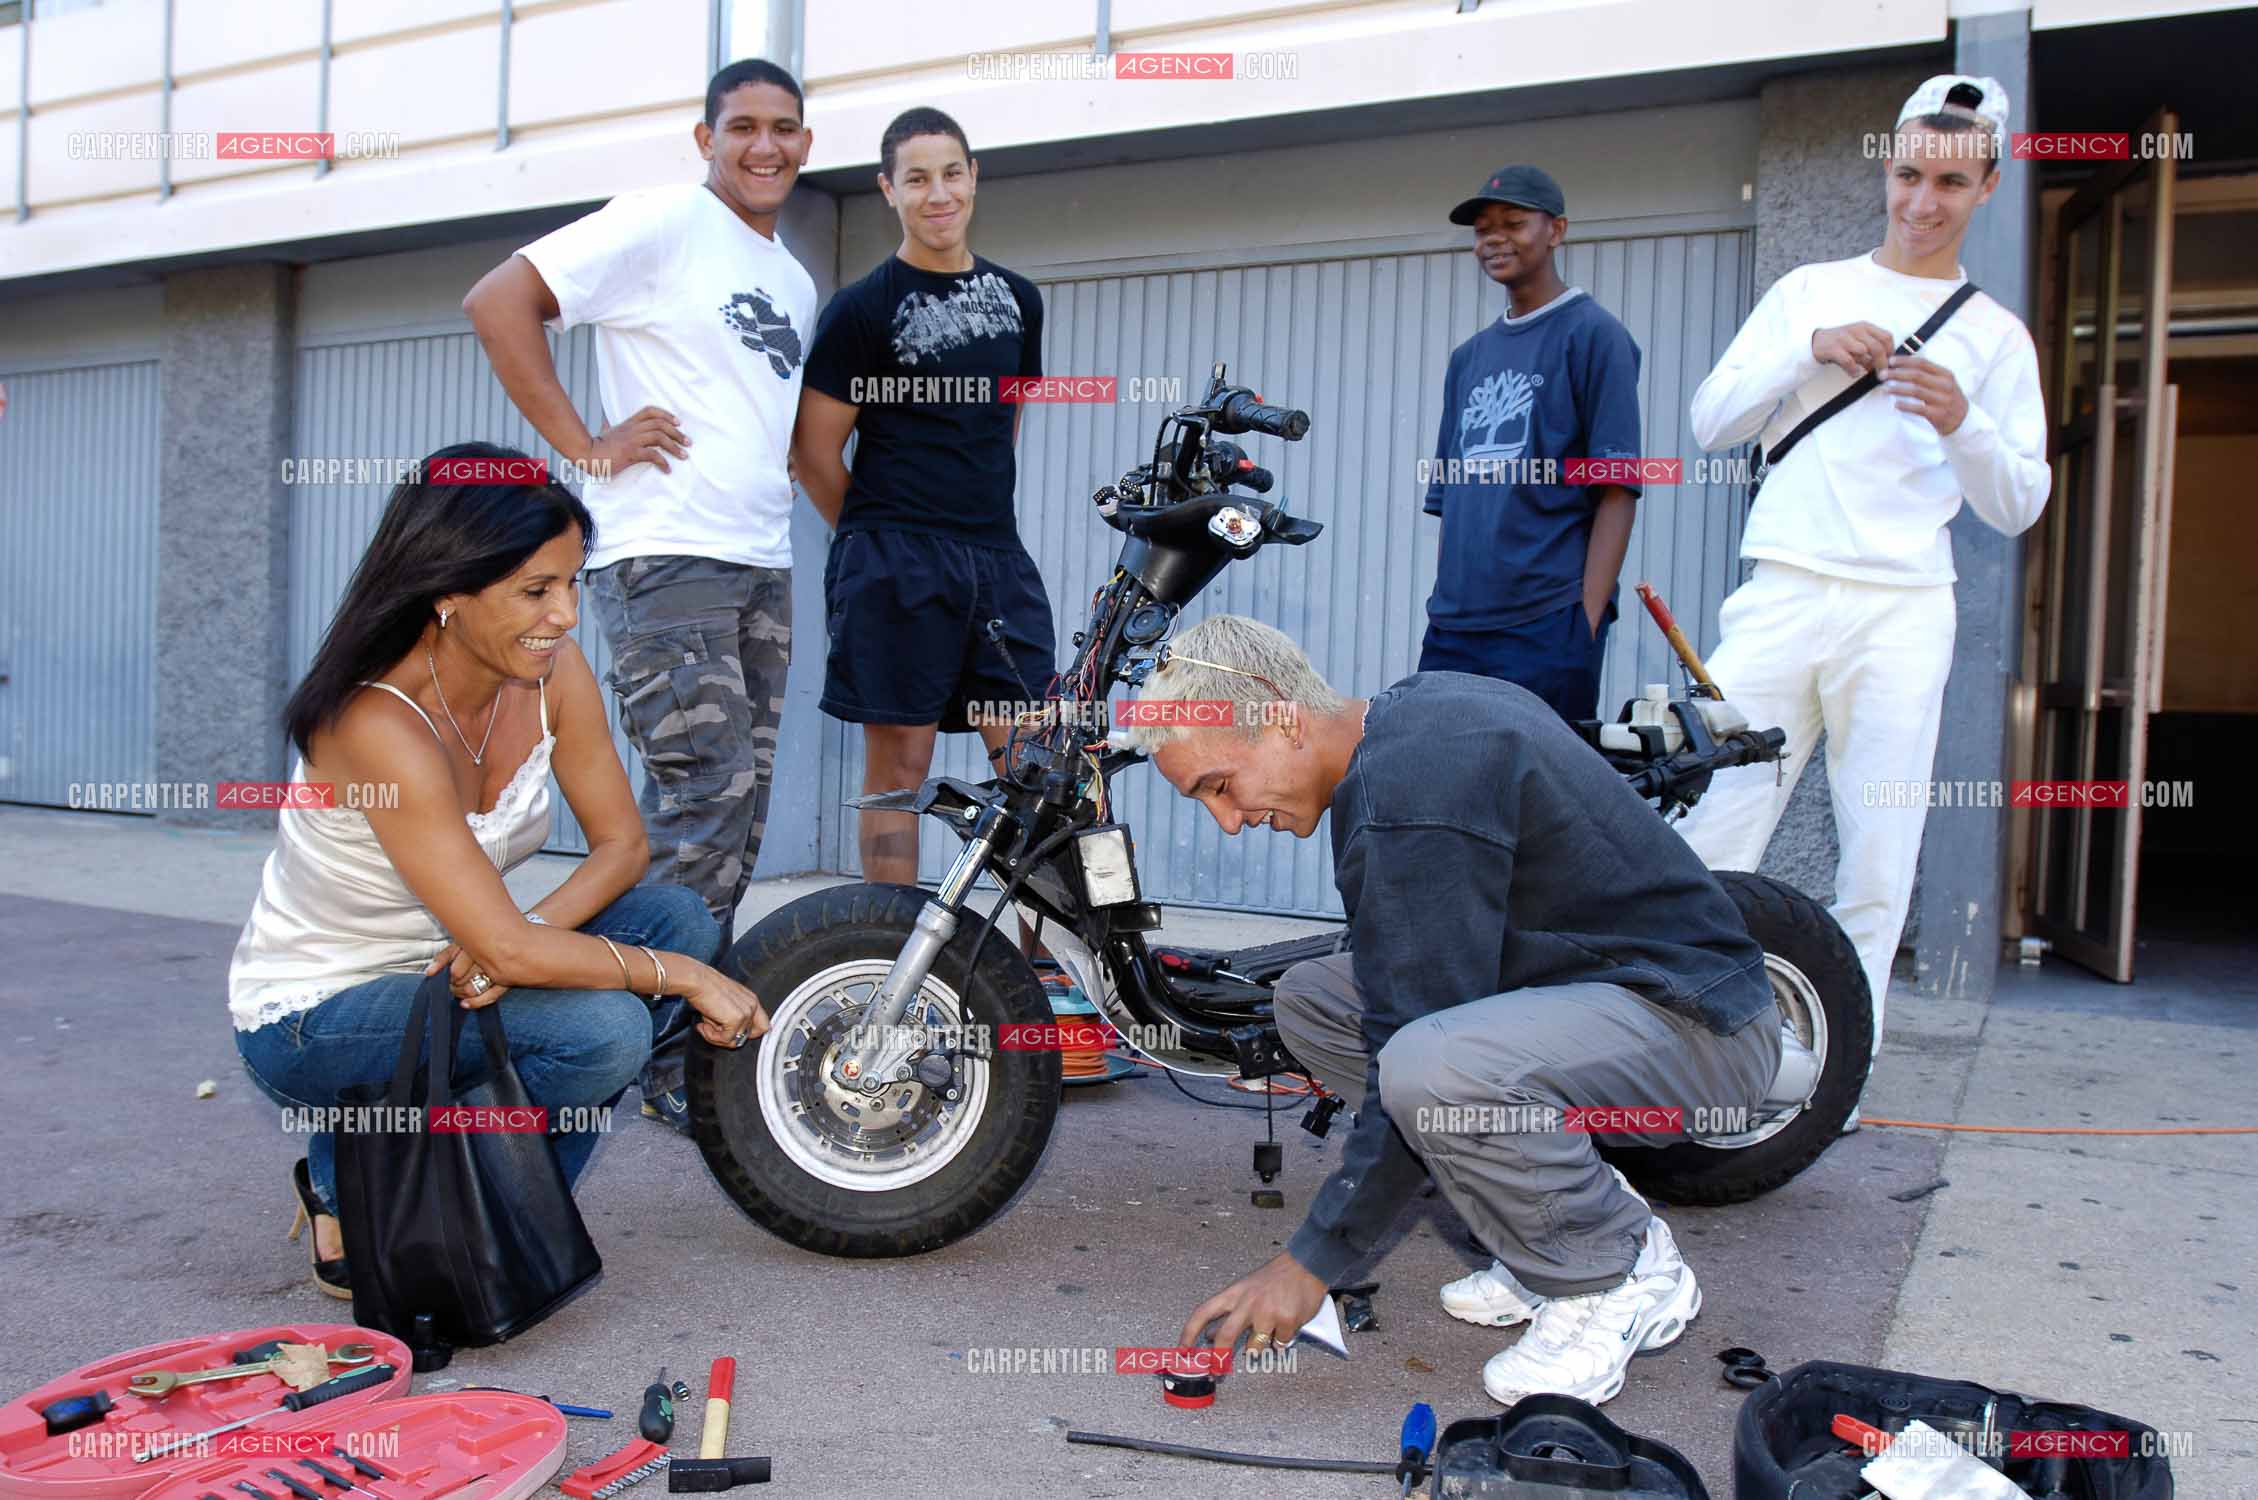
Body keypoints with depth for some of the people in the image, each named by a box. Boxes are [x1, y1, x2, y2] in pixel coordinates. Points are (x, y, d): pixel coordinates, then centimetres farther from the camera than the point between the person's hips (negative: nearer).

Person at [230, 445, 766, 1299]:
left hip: (439, 971, 7)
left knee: (676, 918, -12)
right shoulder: (380, 725, -30)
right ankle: (353, 1198, -2)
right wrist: (682, 977, -24)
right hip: (308, 1021, -7)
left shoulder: (552, 672, -10)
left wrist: (521, 934, -22)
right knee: (603, 1028, -28)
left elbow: (622, 844, -5)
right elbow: (505, 951, -33)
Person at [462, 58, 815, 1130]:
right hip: (665, 561, -8)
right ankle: (660, 1059, -1)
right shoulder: (664, 221, -2)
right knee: (706, 800, -13)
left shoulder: (795, 284, 22)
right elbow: (498, 303, -8)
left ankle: (694, 1032, 20)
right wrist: (586, 447, -12)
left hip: (762, 570, 8)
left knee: (734, 818, 8)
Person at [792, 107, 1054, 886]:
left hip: (999, 559, 5)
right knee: (898, 764, -1)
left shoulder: (1017, 298, 16)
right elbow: (816, 450, 0)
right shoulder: (861, 308, 0)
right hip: (895, 567, -4)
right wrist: (885, 537, 7)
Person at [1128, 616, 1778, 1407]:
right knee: (1308, 998, 5)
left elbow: (1417, 1072, -24)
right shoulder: (1425, 698, 4)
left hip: (1696, 1023, -10)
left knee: (1430, 1072, -37)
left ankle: (1622, 1277, -6)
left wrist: (1312, 1262, -15)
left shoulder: (1406, 804, -25)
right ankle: (1568, 1208, 9)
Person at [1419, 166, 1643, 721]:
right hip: (1452, 630, 6)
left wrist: (1586, 620, -15)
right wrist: (1443, 606, 13)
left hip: (1546, 630, -6)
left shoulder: (1592, 333, 0)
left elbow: (1617, 491, -8)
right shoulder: (1469, 356, 20)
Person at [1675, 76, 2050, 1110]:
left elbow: (2017, 508, 8)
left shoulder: (1995, 335, 14)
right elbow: (1710, 423, 8)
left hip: (1901, 613, 0)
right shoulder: (1810, 290, 17)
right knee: (1710, 834, -6)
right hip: (1780, 597, 0)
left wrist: (1963, 425, -12)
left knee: (1878, 861, -1)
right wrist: (1811, 353, -7)